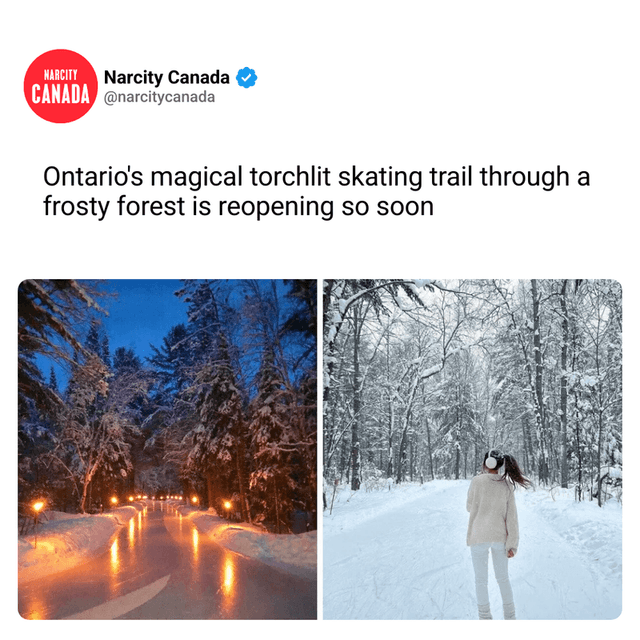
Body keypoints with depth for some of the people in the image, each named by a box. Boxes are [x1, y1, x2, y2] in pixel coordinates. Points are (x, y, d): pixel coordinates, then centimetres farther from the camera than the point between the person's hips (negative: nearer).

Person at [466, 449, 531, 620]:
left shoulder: (477, 481, -10)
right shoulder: (507, 485, -1)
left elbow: (470, 507, 2)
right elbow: (511, 516, -2)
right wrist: (512, 543, -1)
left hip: (479, 536, -3)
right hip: (500, 536, 3)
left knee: (481, 580, 6)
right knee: (503, 578, 17)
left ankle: (485, 617, 7)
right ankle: (510, 617, 19)